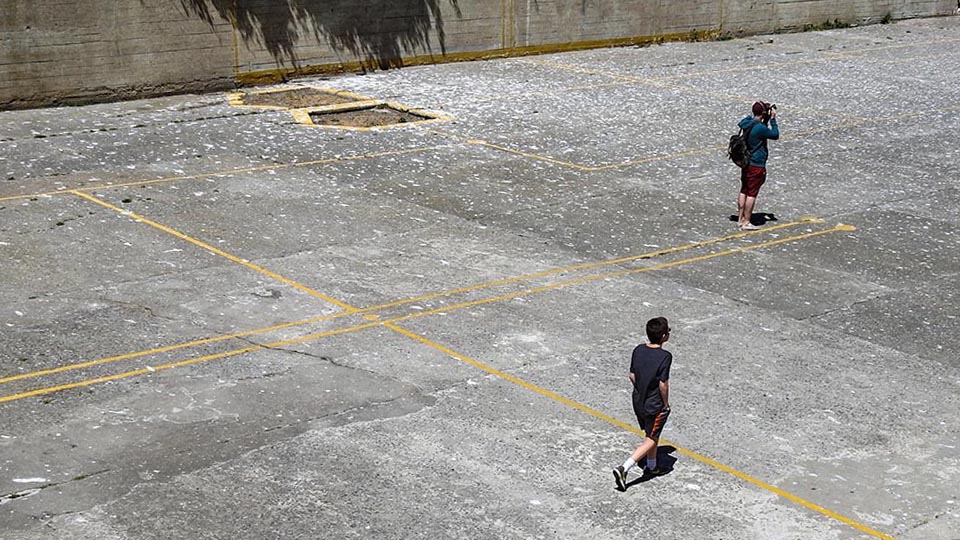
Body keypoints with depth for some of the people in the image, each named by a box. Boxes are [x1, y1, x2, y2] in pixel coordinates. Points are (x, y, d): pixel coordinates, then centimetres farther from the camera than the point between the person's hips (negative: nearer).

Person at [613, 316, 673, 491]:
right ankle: (623, 468, -7)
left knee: (652, 435, 26)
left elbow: (632, 375, 2)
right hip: (655, 406, -7)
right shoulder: (664, 356, -23)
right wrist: (666, 404, -6)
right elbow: (663, 385, -21)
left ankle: (651, 467, 42)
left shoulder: (638, 350, -5)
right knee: (650, 440, 5)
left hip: (638, 401, 7)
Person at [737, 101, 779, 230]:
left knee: (743, 191, 15)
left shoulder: (747, 122, 3)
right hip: (756, 165, -9)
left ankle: (740, 218, 22)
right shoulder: (760, 128, -23)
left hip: (745, 162, 9)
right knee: (752, 194, -1)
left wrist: (767, 119, 10)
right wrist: (773, 119, -6)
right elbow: (775, 135, -10)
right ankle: (746, 222, 4)